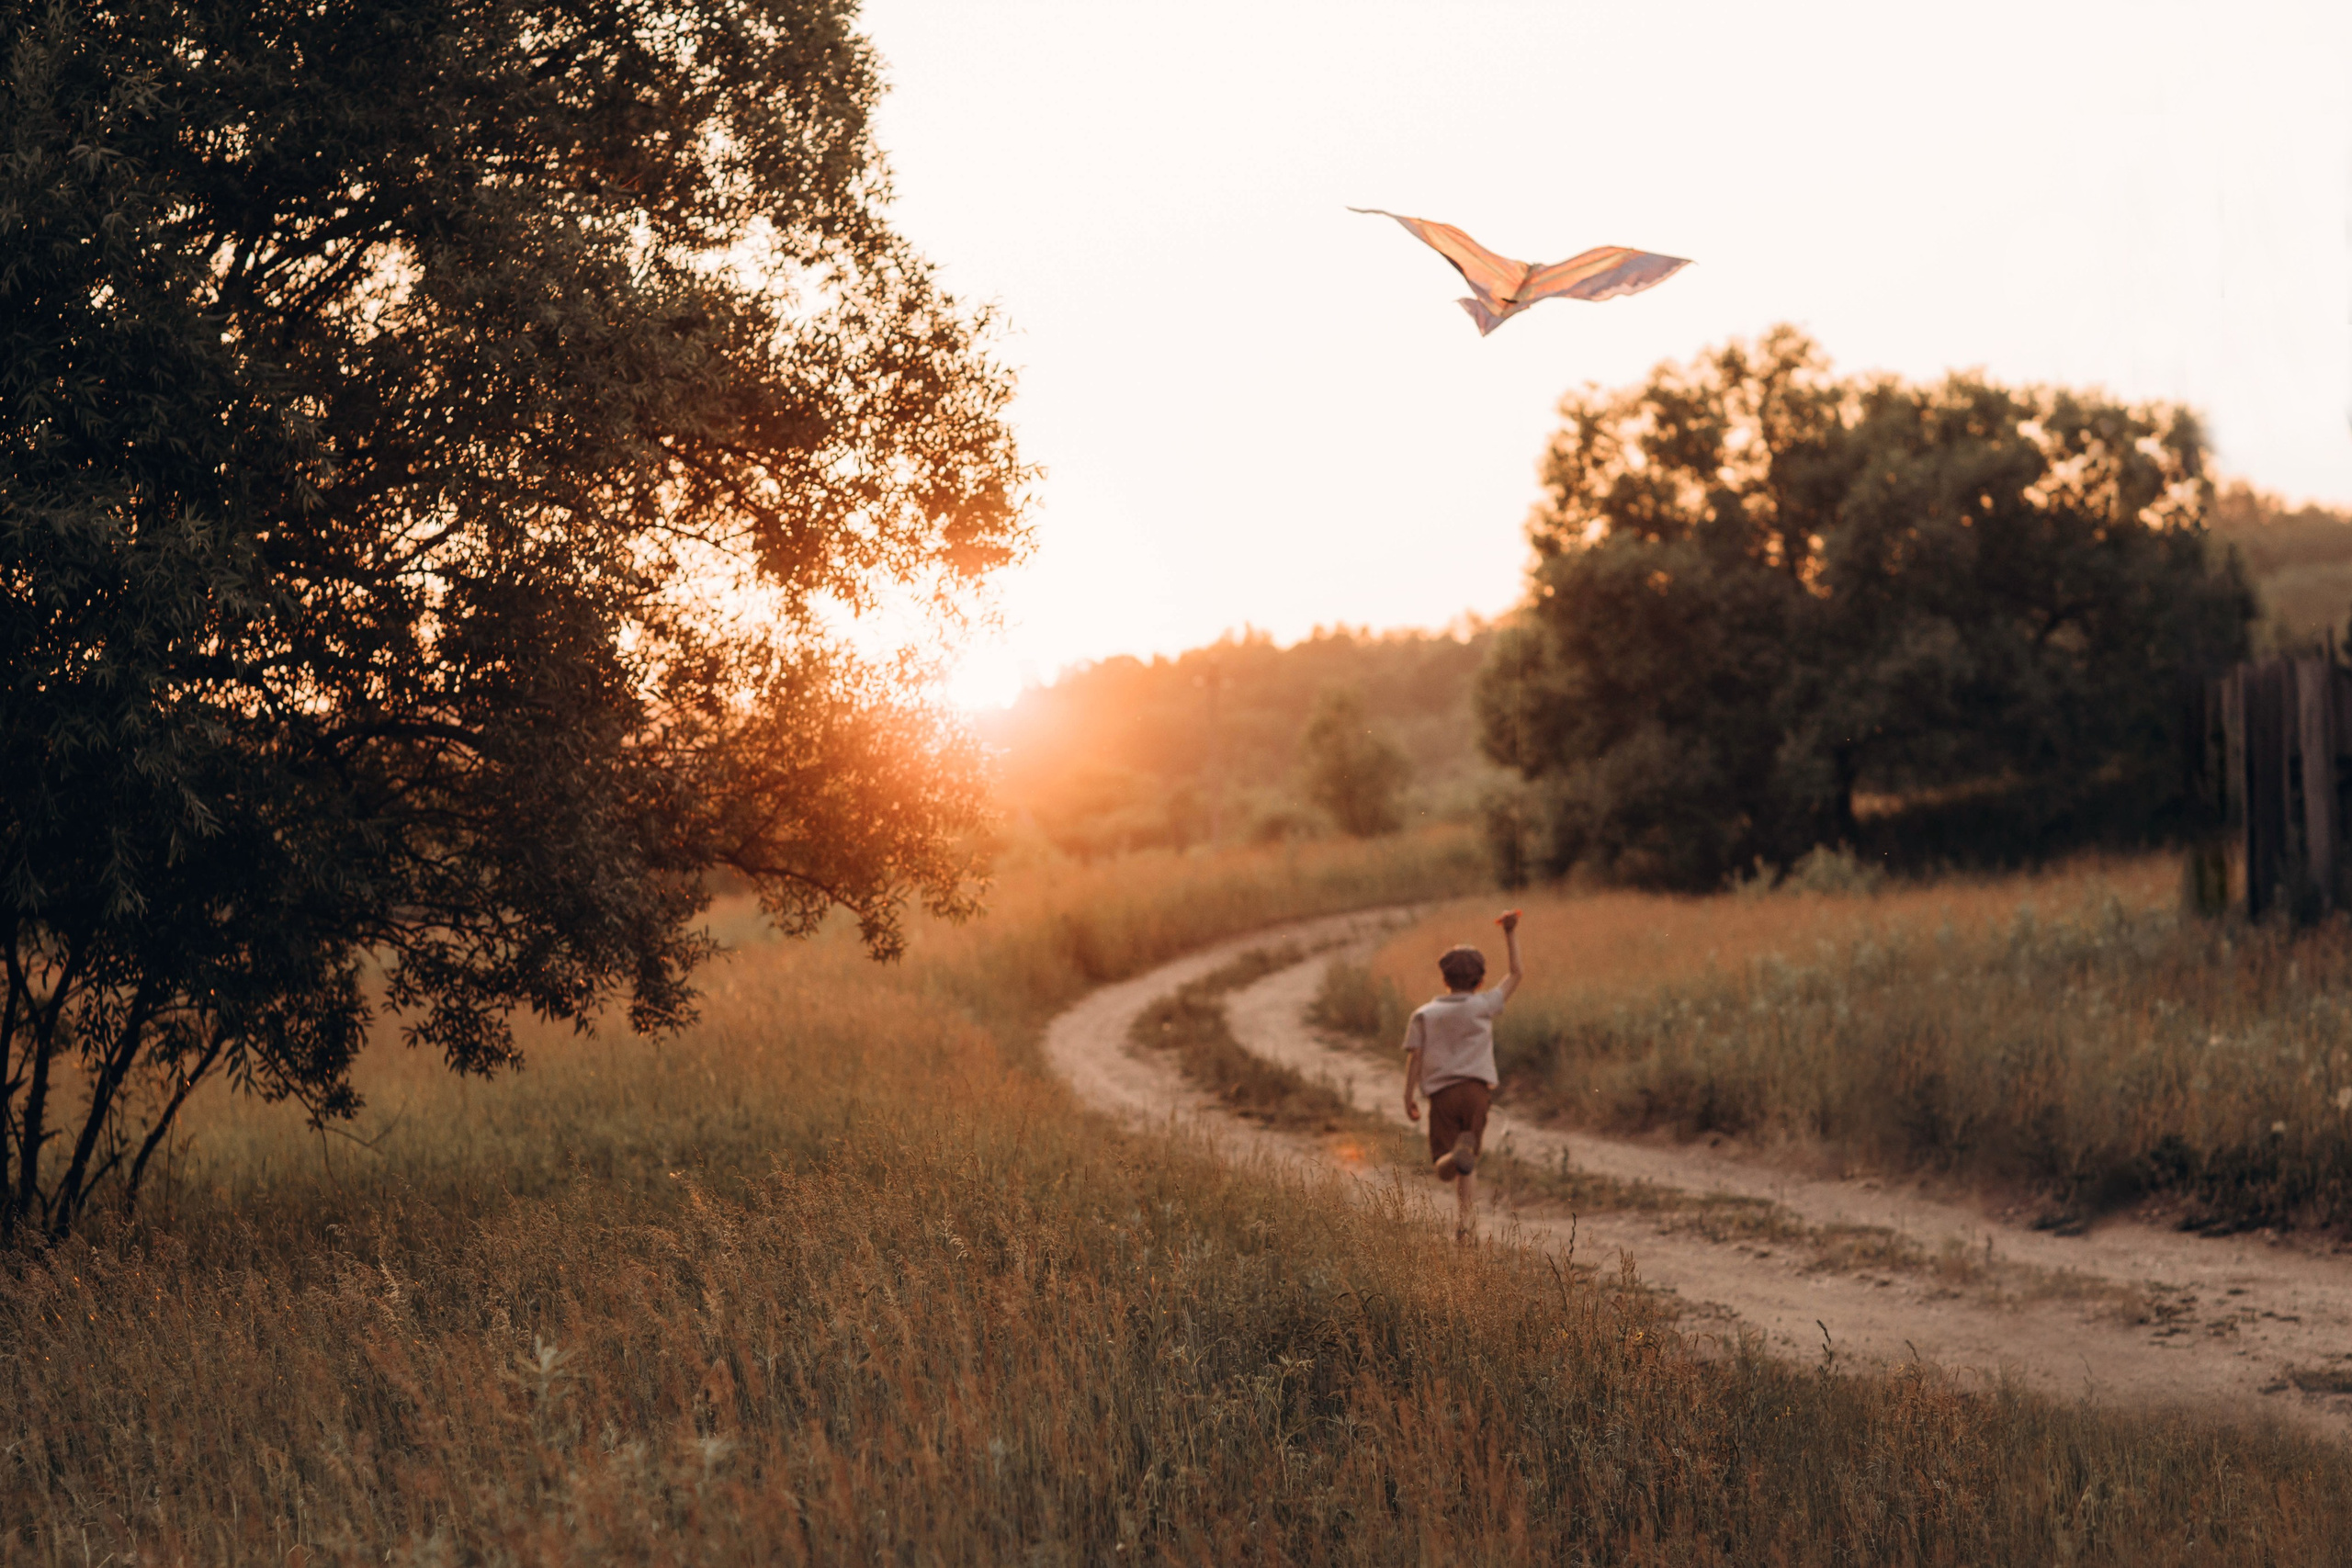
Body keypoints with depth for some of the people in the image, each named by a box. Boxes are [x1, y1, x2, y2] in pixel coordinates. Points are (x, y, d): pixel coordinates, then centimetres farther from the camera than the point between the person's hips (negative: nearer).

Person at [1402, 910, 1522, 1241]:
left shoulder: (1424, 1014, 7)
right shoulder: (1483, 1006, 5)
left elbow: (1414, 1056, 0)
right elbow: (1515, 975, 14)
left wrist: (1409, 1096, 2)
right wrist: (1511, 934, 19)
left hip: (1441, 1093, 0)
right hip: (1475, 1089, 0)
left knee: (1443, 1167, -1)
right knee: (1469, 1164, 10)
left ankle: (1453, 1156, -36)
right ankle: (1464, 1223, -5)